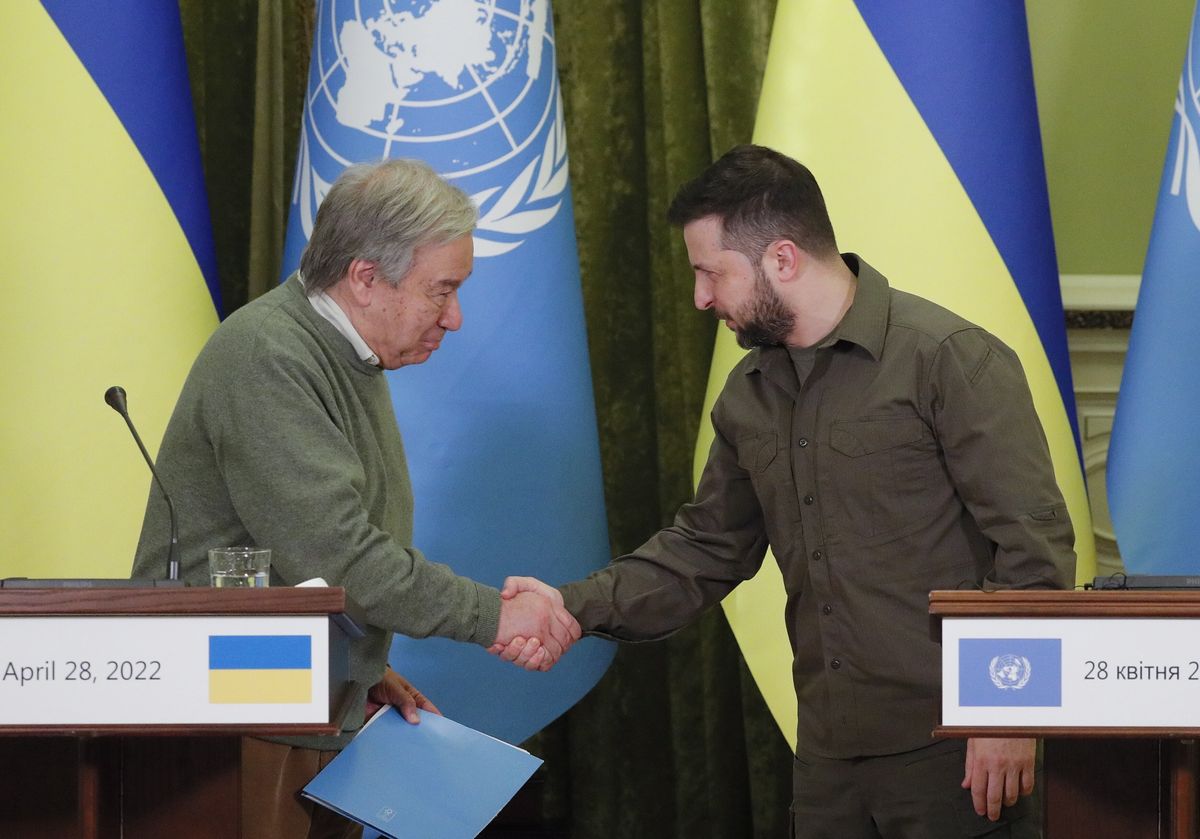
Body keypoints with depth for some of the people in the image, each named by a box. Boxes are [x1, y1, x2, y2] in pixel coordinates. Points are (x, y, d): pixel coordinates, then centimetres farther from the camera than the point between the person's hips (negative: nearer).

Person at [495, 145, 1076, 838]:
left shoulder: (950, 358, -10)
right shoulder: (750, 396, 14)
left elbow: (1034, 542, -13)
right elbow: (707, 548, 18)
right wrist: (577, 607, 3)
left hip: (953, 752, -7)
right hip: (831, 752, 7)